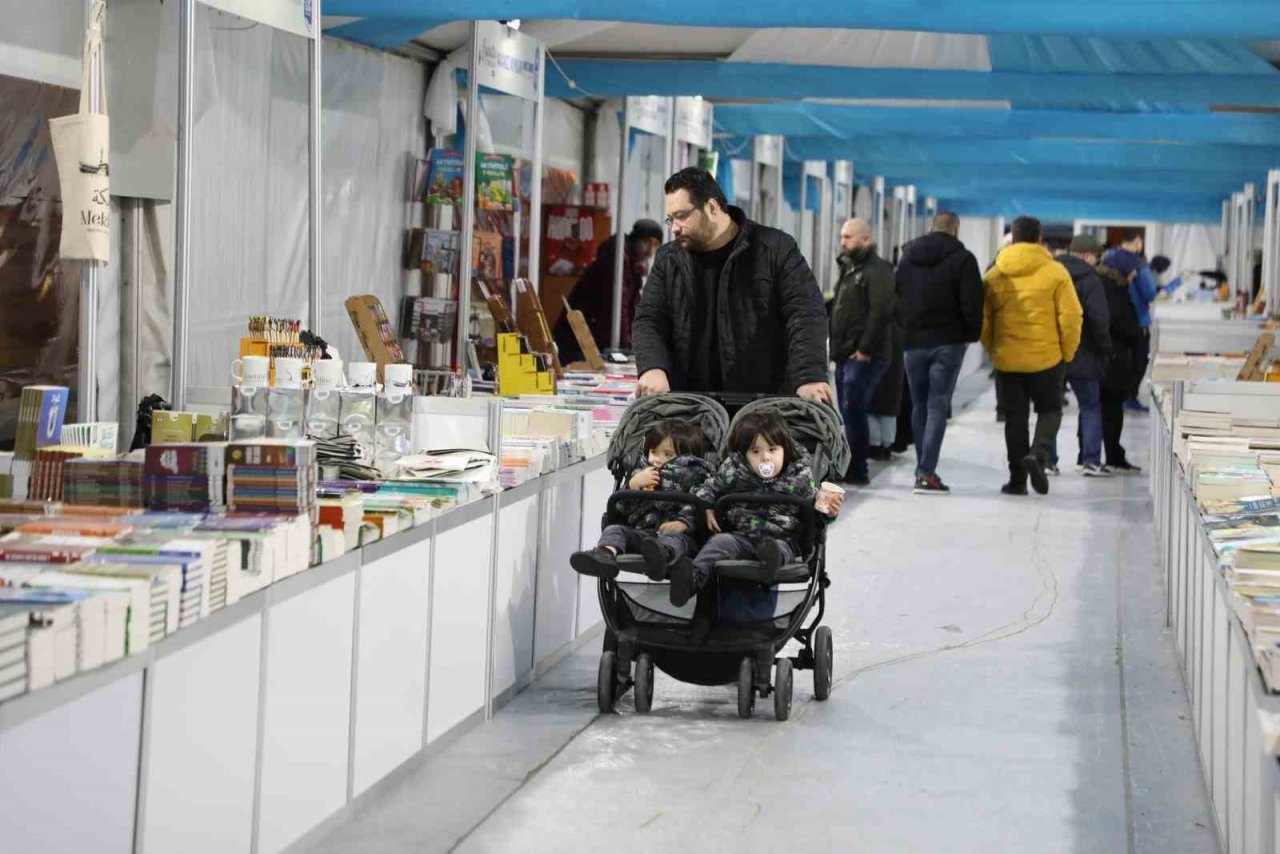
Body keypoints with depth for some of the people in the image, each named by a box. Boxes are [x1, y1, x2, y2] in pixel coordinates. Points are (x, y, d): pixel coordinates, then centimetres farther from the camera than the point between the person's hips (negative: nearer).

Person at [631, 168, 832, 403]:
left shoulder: (775, 249, -1)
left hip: (764, 404, -3)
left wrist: (810, 379, -24)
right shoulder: (668, 261, 12)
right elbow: (648, 320, 7)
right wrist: (653, 368, -15)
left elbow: (806, 315, -9)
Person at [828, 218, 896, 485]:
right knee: (849, 413, 11)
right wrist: (837, 348, 16)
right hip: (845, 355, 9)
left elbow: (881, 312, -19)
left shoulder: (877, 271, -10)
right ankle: (850, 467, 16)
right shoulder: (849, 269, 21)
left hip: (864, 357, -9)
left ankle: (857, 471, -8)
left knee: (853, 411, -11)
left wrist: (865, 349, -21)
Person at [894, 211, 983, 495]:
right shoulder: (962, 258, -6)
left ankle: (924, 468, 16)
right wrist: (972, 335, 2)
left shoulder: (908, 256, 10)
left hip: (914, 342, 4)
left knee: (919, 407, 14)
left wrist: (906, 328, 15)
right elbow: (972, 303, -10)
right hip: (948, 343, -4)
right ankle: (926, 473, -12)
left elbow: (897, 299, 12)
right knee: (937, 407, -4)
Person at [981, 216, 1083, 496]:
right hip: (1046, 358, -2)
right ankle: (1038, 454, -12)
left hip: (1007, 359, 2)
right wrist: (1067, 353, 4)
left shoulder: (994, 275, 1)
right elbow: (1070, 317, -8)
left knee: (1015, 416, 11)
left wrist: (993, 349, 16)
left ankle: (1017, 478, 10)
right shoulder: (1055, 272, -7)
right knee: (1049, 410, 14)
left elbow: (983, 319, 4)